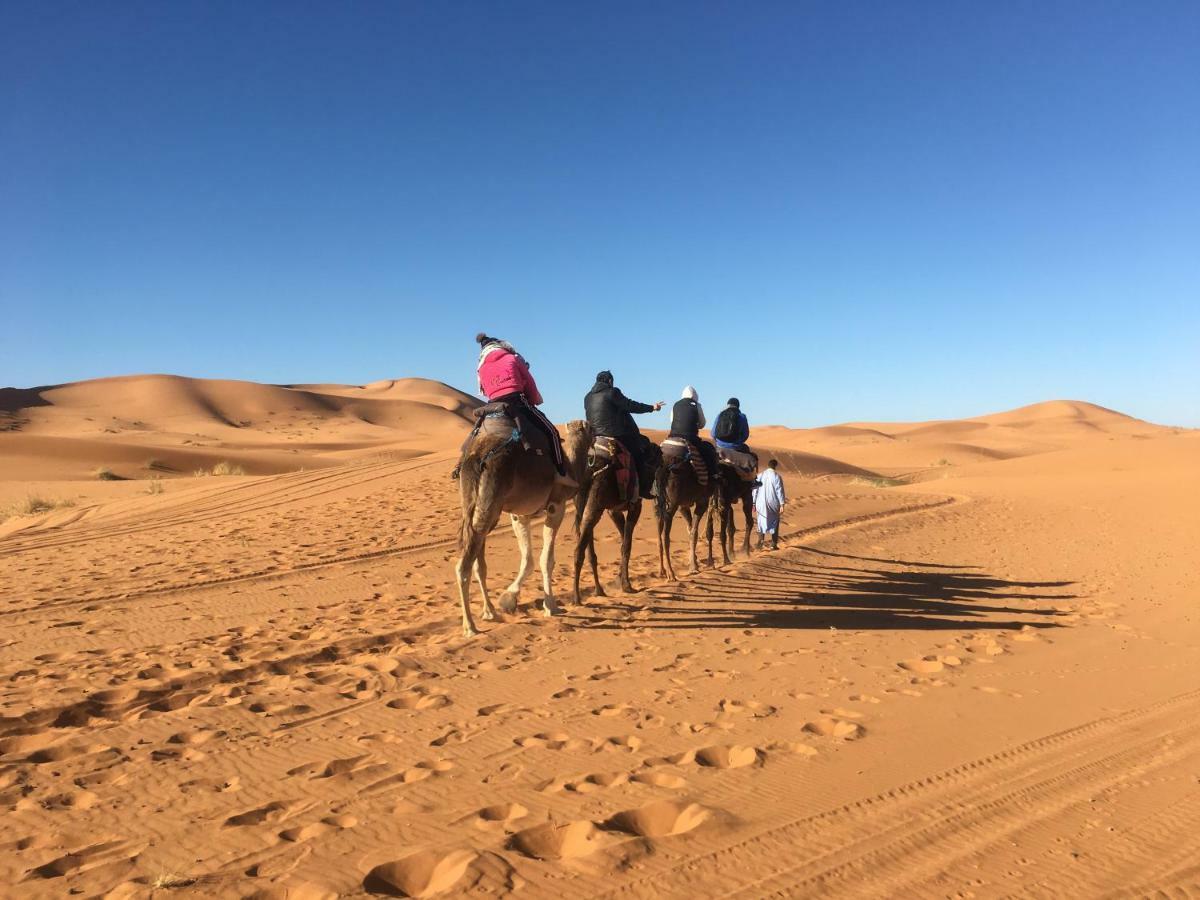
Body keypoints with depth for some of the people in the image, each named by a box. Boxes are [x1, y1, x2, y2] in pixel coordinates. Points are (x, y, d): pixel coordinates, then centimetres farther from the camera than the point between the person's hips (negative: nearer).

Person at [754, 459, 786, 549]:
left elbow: (755, 490, 5)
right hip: (773, 504, -2)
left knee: (762, 522, 17)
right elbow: (780, 491, -10)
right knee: (774, 523, 11)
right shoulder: (776, 477, -8)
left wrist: (754, 503, 12)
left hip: (761, 504, 2)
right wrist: (782, 504, -8)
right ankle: (774, 544, 11)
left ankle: (760, 540, 3)